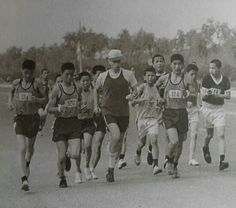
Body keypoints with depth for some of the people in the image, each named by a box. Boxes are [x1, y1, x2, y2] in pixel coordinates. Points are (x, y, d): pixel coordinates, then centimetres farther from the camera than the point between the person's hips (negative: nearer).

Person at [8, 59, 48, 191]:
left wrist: (36, 100, -19)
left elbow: (46, 99, -1)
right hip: (20, 118, 0)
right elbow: (11, 92, 24)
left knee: (30, 147, 15)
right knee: (22, 149, -13)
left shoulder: (36, 84, -4)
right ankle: (25, 179, -15)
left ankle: (27, 164, 49)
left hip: (33, 118, 0)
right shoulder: (16, 83, 3)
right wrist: (10, 103, 8)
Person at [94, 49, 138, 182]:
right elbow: (96, 89, 22)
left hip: (123, 112, 2)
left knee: (119, 141, 6)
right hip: (108, 110, -2)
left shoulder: (128, 74, 2)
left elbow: (136, 90, 4)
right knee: (116, 136, -23)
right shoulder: (103, 76, 5)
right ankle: (111, 167, -9)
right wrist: (96, 105, 15)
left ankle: (111, 169, 23)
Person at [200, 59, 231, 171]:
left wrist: (218, 95, -17)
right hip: (207, 107, -1)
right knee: (210, 134, 8)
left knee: (221, 135, -10)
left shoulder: (225, 80, -2)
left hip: (219, 109, 1)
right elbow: (203, 95, -8)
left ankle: (222, 161, -14)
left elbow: (228, 95, 1)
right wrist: (206, 94, -31)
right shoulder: (207, 79, -7)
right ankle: (206, 148, 42)